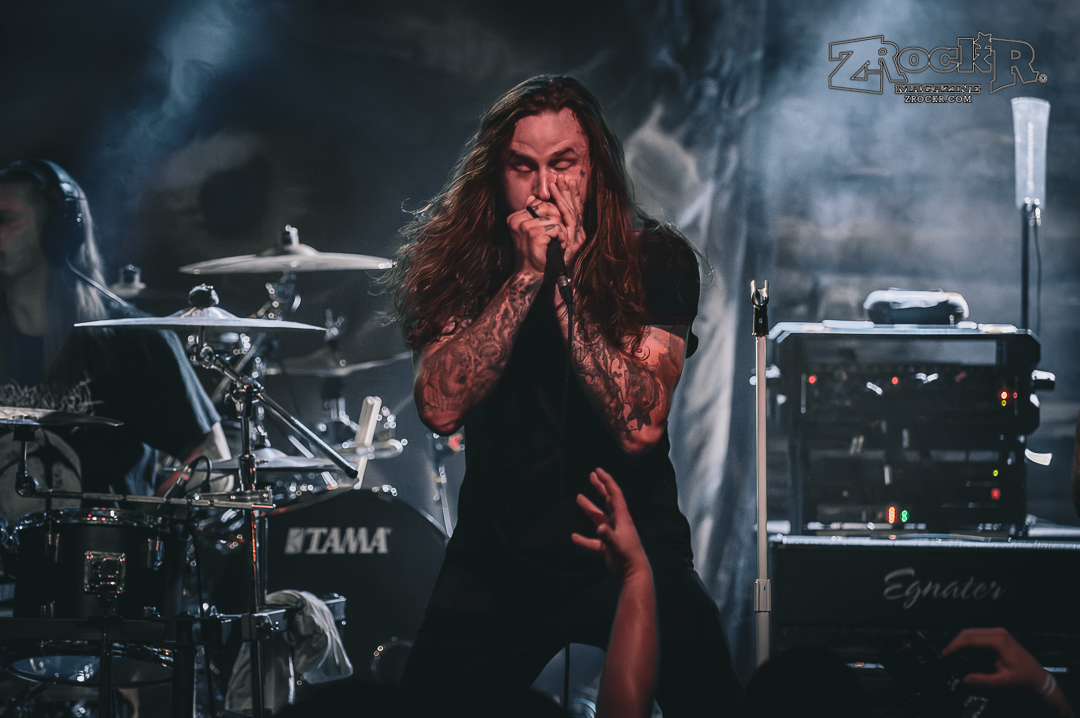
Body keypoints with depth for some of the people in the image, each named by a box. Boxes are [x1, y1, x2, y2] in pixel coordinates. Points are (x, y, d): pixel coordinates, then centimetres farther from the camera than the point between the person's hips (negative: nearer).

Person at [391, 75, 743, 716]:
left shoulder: (656, 259, -6)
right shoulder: (459, 257, -1)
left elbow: (638, 429, -18)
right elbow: (441, 407, -16)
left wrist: (566, 283, -20)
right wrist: (526, 276, -20)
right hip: (498, 554, 2)